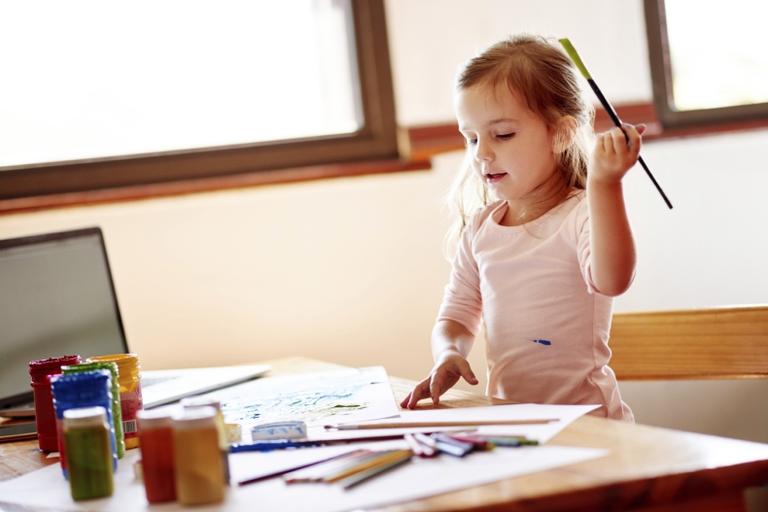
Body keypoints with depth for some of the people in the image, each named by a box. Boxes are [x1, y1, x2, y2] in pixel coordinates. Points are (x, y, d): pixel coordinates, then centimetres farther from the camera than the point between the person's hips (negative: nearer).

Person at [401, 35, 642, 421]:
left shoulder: (582, 216, -9)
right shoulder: (478, 229, 10)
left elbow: (611, 281, -29)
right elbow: (457, 313, 17)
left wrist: (605, 185, -39)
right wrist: (448, 353, -6)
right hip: (504, 414, 6)